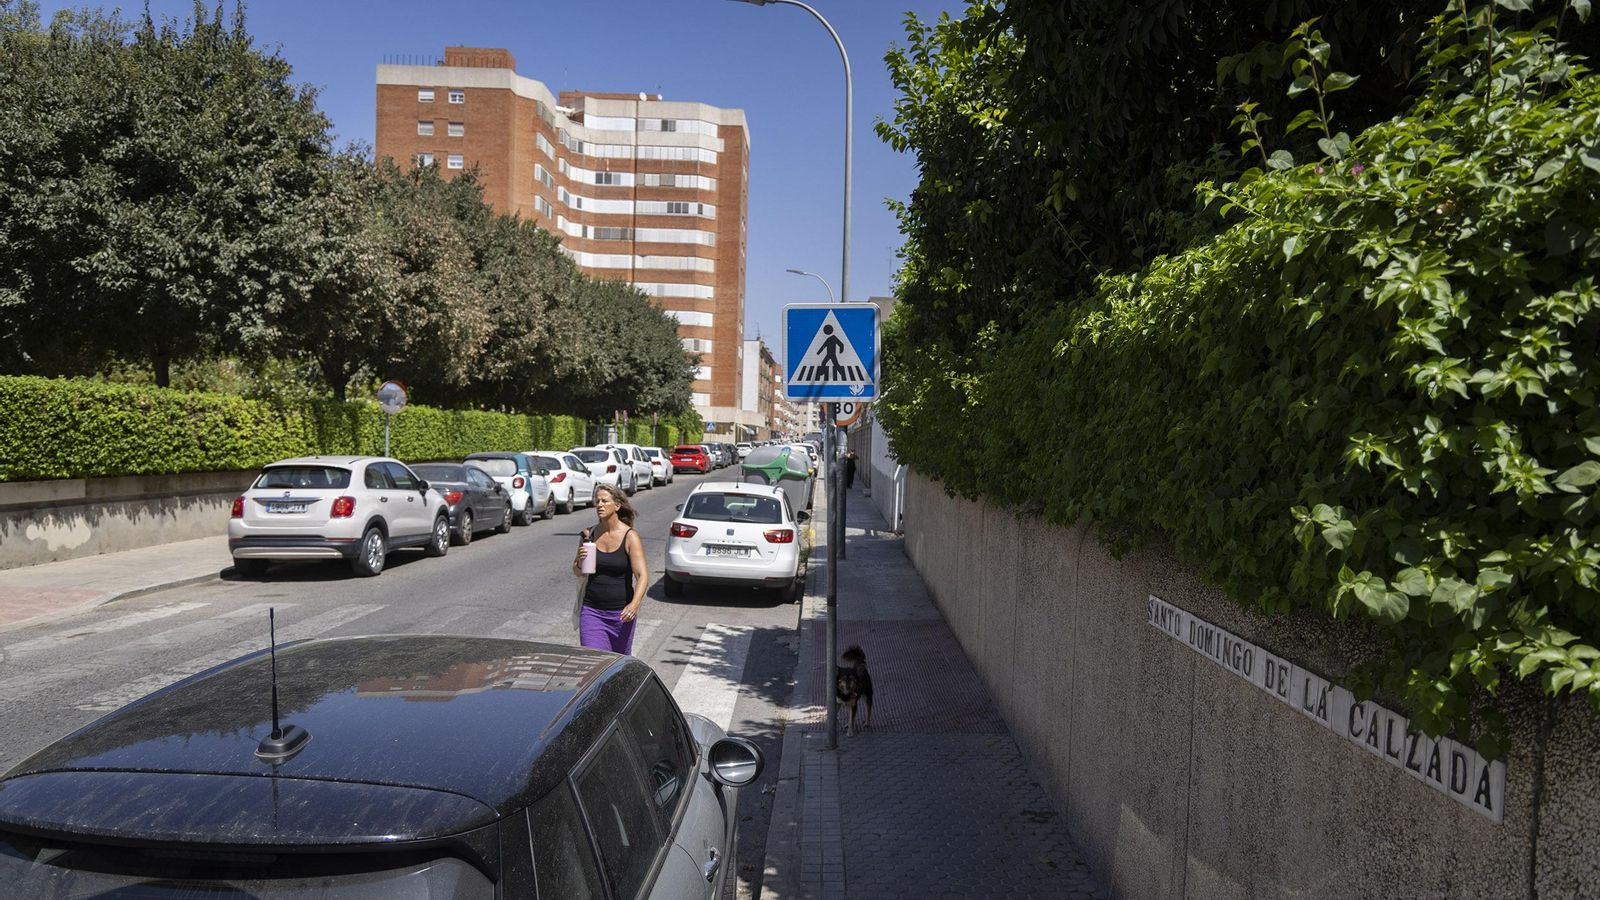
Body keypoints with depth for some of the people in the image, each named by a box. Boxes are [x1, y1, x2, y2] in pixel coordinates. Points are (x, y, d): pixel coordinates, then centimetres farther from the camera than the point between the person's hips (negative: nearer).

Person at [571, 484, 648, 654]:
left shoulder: (630, 537, -10)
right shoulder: (588, 534, 1)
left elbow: (642, 575, -17)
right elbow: (576, 571, 13)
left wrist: (634, 604, -33)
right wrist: (580, 562, -11)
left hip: (622, 612, -2)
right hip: (591, 610, 2)